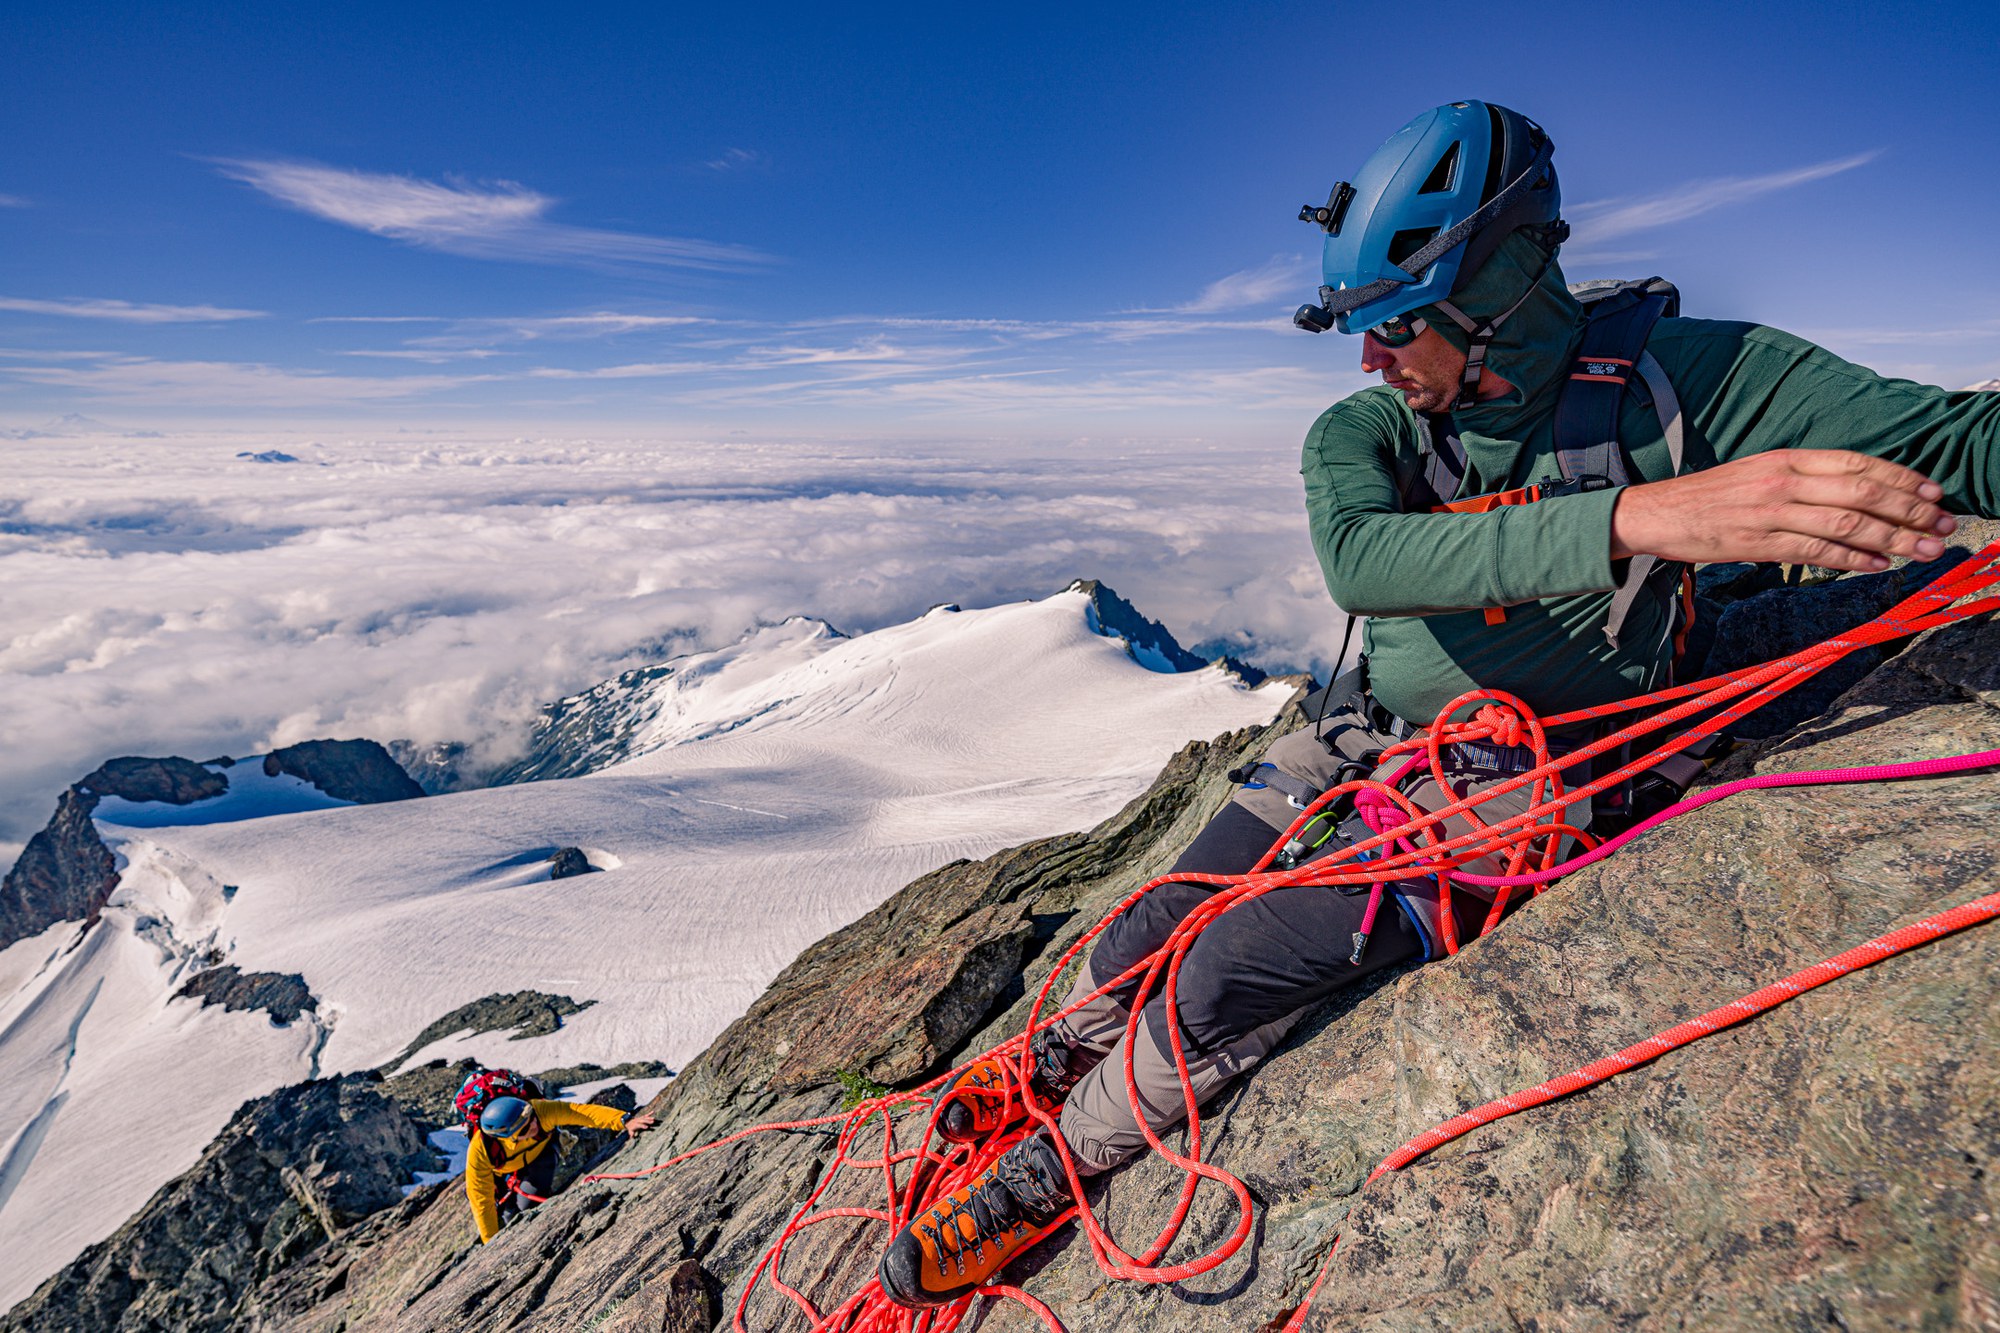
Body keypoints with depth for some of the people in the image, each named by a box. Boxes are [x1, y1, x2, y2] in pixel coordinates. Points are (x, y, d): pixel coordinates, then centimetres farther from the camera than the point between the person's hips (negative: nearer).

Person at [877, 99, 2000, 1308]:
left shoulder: (1681, 378, -12)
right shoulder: (1361, 431, -10)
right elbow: (1360, 561, -31)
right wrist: (1633, 517, -43)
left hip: (1511, 789, -3)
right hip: (1360, 740, 3)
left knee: (1236, 977, -16)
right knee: (1162, 922, 1)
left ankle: (1045, 1176, 11)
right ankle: (1059, 1057, 36)